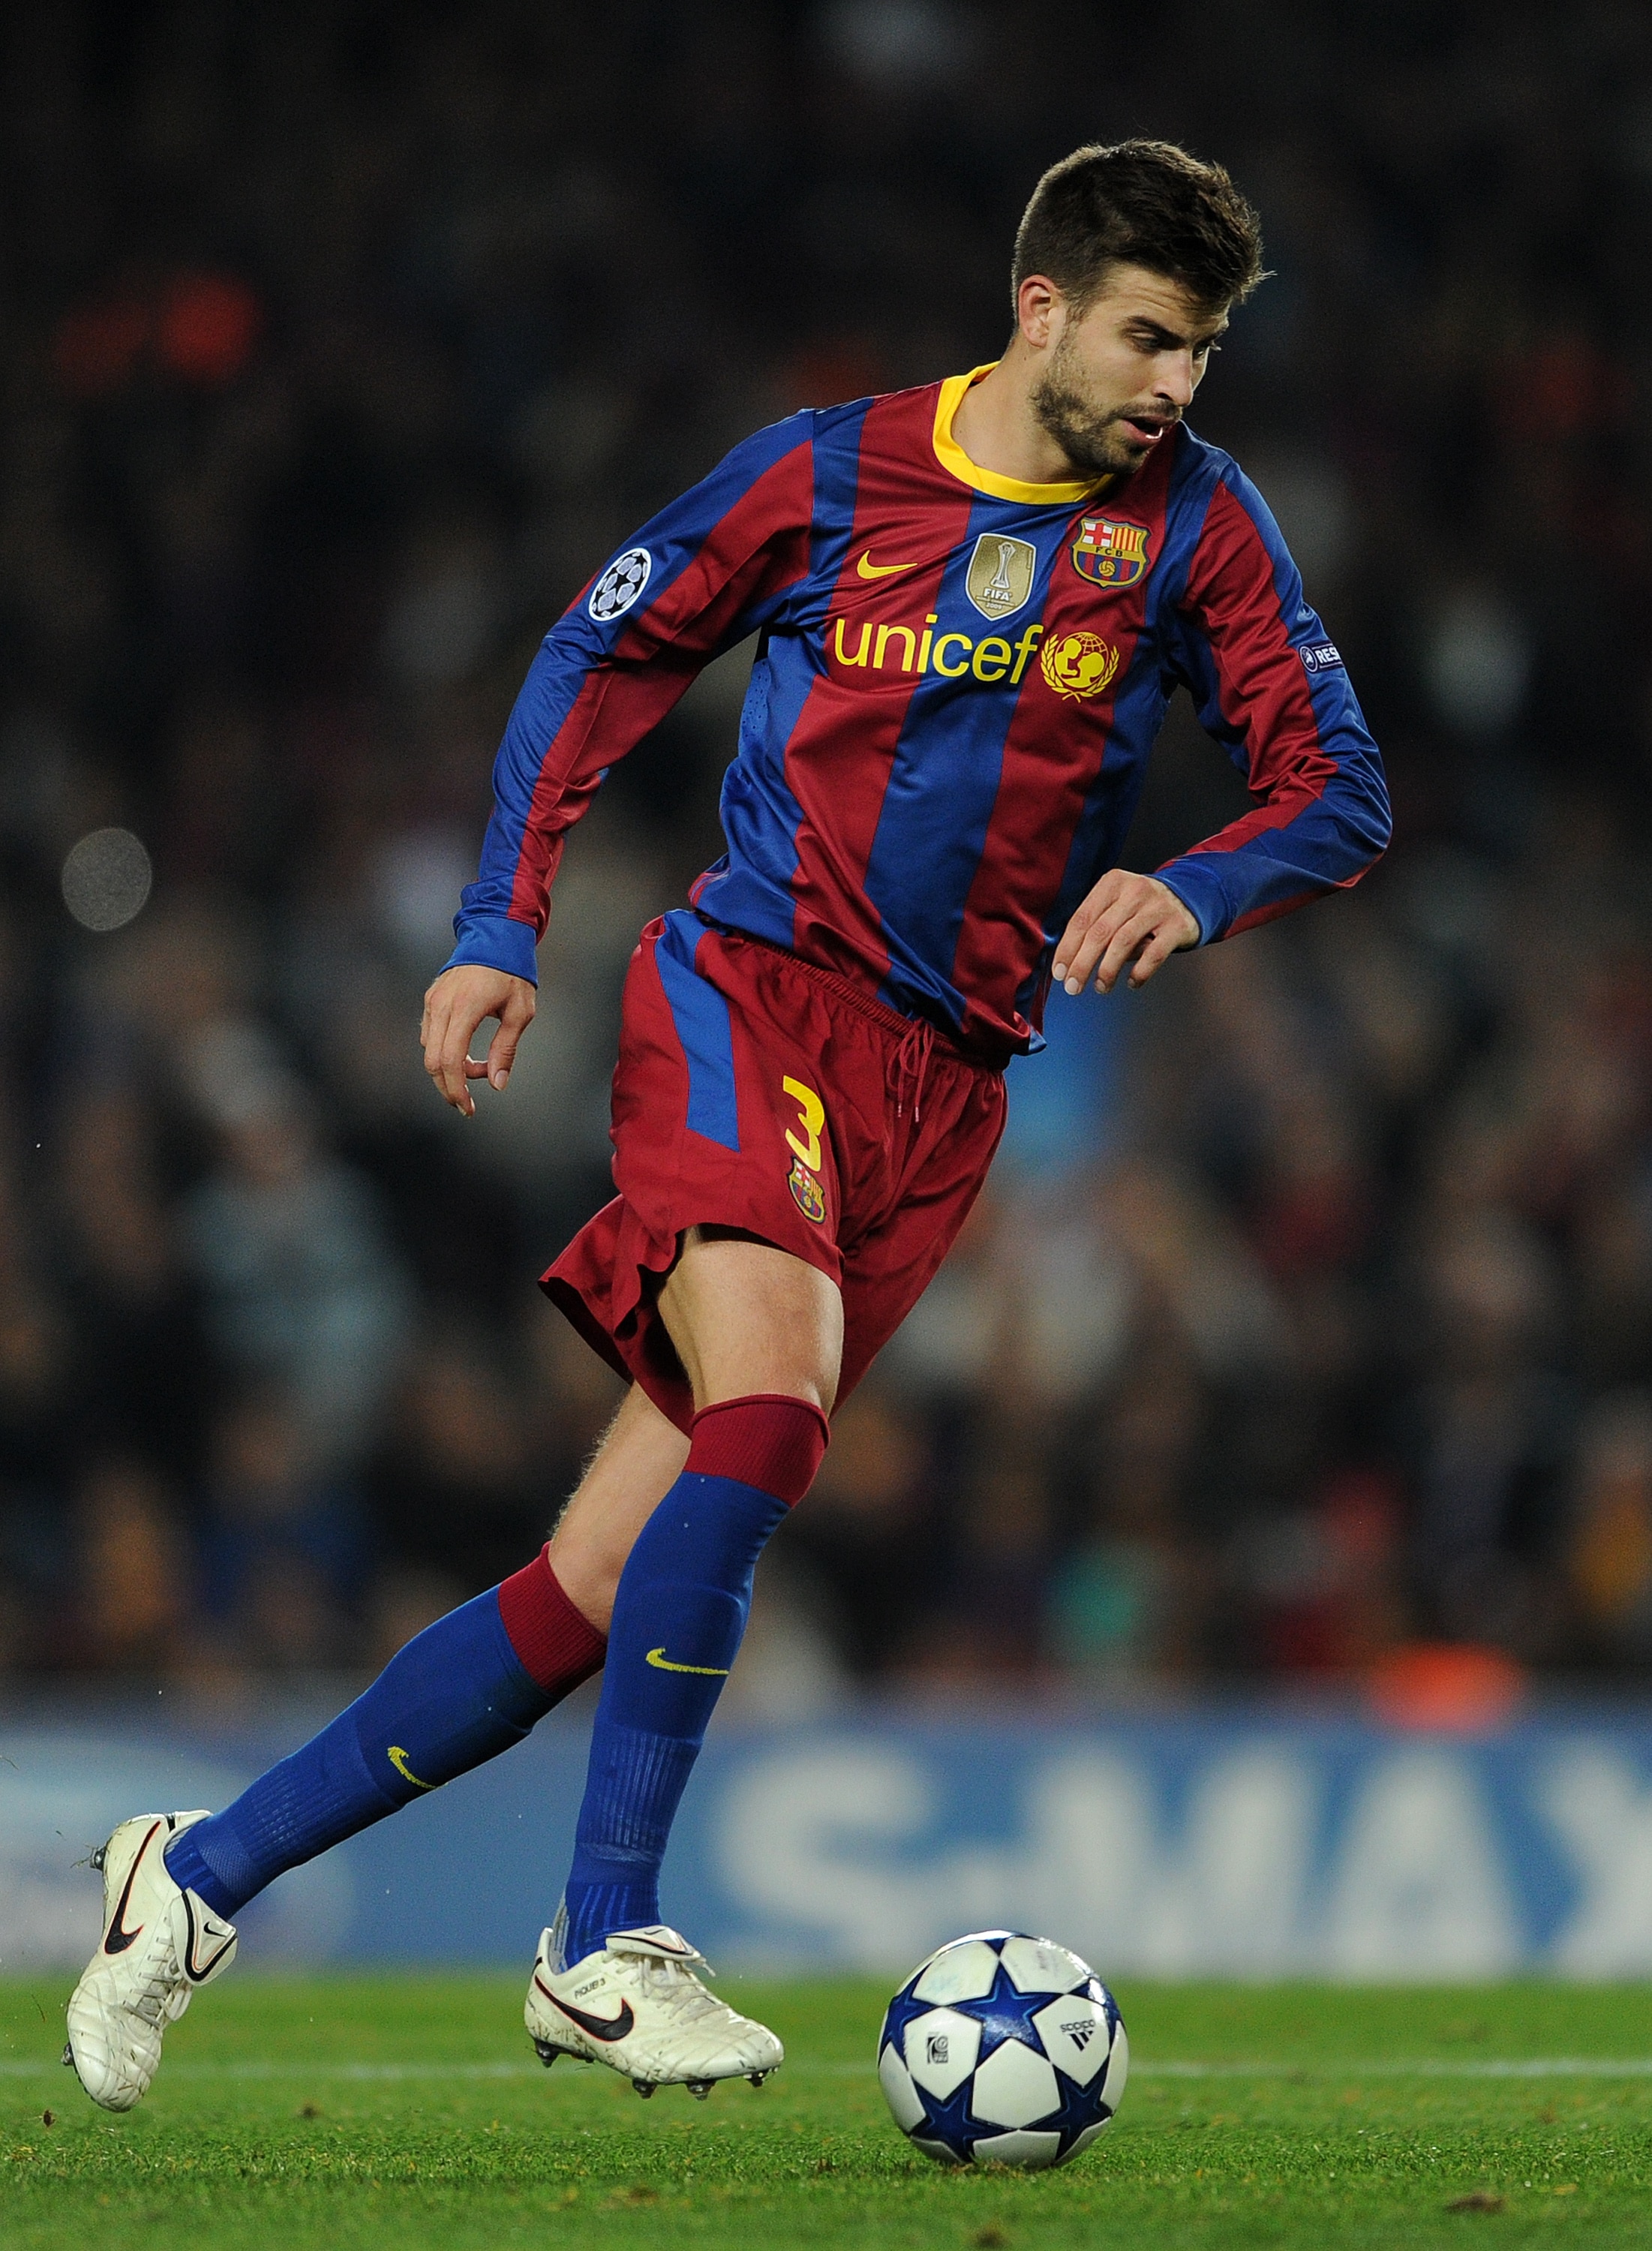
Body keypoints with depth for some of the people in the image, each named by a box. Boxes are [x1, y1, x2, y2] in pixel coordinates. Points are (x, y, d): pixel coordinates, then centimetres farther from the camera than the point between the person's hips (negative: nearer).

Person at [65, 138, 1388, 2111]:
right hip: (751, 987, -3)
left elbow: (1339, 790, 5)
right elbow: (601, 651, 12)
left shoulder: (1194, 526, 4)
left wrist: (1193, 889, -16)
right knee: (771, 1385, -32)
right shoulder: (829, 472, 0)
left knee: (606, 1587, -3)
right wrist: (499, 927, 4)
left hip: (944, 1081, 3)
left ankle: (203, 1873, 8)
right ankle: (603, 1942, -25)